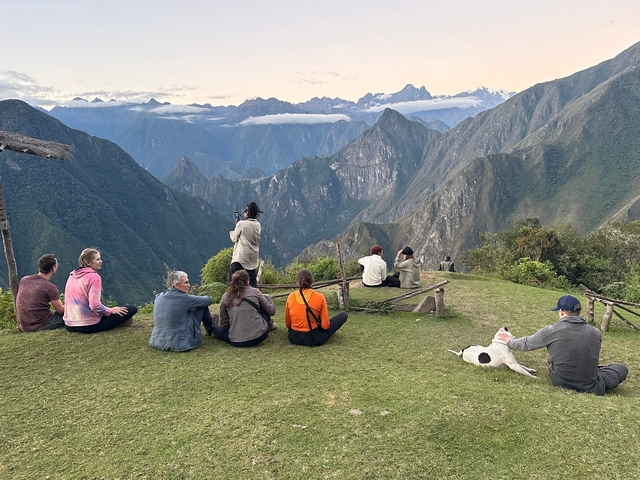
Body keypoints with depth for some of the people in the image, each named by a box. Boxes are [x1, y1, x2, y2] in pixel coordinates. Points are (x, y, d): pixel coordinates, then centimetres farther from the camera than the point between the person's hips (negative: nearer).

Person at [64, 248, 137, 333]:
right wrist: (110, 311, -5)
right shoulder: (94, 277, -14)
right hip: (89, 326, -8)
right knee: (133, 308, -6)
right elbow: (95, 305, -22)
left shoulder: (72, 275, 10)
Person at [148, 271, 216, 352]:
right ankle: (210, 330, 30)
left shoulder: (158, 297, -1)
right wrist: (199, 298, 19)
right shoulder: (183, 298, -20)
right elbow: (208, 300, -5)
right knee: (203, 306, 3)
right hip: (182, 345, -7)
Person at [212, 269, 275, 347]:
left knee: (216, 329, 28)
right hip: (259, 336, -1)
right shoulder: (255, 292, -2)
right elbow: (272, 311, 6)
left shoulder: (225, 297, 1)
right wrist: (268, 298, 25)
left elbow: (224, 324, 4)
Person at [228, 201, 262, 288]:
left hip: (240, 257, -6)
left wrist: (231, 232, 20)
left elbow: (234, 238, -2)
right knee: (252, 279, 12)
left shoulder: (241, 224, -12)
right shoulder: (258, 225, 4)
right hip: (253, 258, 6)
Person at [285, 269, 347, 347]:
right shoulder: (319, 297, -14)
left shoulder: (291, 296, -7)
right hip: (314, 339, -4)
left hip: (293, 337, 5)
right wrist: (327, 323, 12)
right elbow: (325, 325, -11)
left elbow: (287, 324, 1)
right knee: (343, 315, 9)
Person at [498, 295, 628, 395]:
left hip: (561, 383, -1)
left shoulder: (551, 331, -14)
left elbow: (526, 344, 1)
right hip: (591, 387, 1)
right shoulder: (596, 333, -7)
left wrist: (510, 341, 21)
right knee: (622, 368, 19)